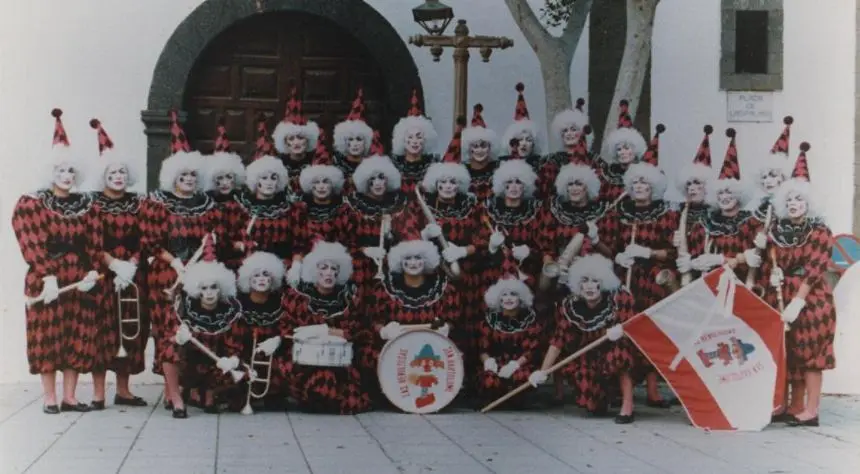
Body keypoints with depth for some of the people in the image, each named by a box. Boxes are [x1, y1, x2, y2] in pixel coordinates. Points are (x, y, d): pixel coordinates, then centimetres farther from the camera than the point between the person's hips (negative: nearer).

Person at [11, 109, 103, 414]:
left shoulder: (86, 205, 10)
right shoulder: (31, 204, -2)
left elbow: (95, 245, 5)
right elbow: (32, 245, -11)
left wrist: (93, 272, -10)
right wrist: (48, 277, -19)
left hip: (80, 280, 4)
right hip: (46, 280, -4)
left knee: (78, 338, 4)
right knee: (48, 338, -1)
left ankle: (69, 397, 11)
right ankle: (49, 398, 6)